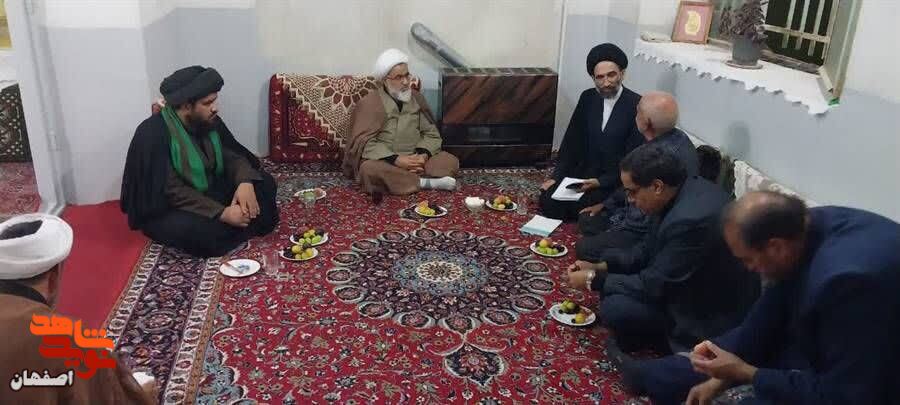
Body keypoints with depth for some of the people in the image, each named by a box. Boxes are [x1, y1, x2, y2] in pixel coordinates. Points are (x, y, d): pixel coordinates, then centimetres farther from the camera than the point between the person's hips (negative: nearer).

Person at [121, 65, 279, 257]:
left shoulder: (209, 122, -5)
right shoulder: (153, 134, -26)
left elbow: (233, 156, -1)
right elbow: (171, 191, -30)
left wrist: (245, 182, -25)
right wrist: (222, 213, -34)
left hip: (209, 191, 7)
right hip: (166, 209, -7)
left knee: (264, 184, -4)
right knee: (201, 231, -38)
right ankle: (247, 227, -11)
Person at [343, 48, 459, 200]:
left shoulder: (416, 98, 7)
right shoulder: (369, 103, -7)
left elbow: (431, 133, 7)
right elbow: (363, 142, -15)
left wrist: (423, 155, -15)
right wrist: (395, 160, -26)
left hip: (414, 159, 4)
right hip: (383, 161, -4)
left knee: (451, 161, -17)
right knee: (369, 170, -37)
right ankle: (424, 182, -25)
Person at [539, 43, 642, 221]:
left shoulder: (637, 106, -15)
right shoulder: (587, 98, 2)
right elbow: (572, 140, 7)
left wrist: (601, 182, -21)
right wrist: (557, 175, 0)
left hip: (614, 180, -5)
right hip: (582, 172, 5)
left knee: (574, 206, -22)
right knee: (547, 200, -11)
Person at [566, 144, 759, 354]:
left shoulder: (691, 219, -34)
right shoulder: (688, 189, -4)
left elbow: (654, 285, -24)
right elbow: (649, 248, 7)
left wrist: (594, 280, -14)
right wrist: (601, 267, -2)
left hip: (710, 314, -9)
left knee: (614, 308, -21)